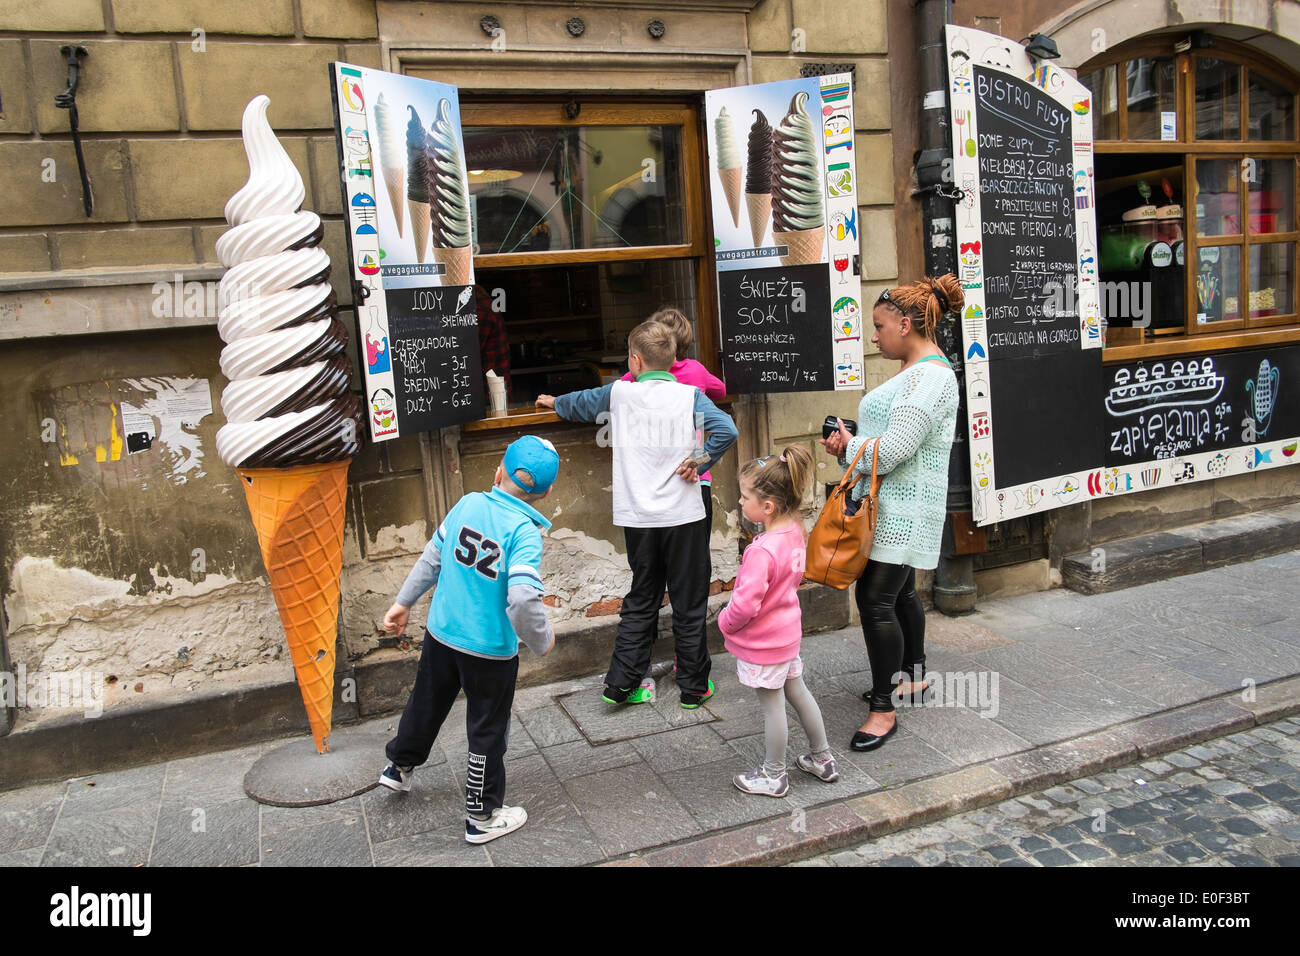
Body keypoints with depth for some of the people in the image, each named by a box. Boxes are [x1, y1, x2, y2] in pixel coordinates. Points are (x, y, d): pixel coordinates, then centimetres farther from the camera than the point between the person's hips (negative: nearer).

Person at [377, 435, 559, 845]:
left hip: (441, 633, 6)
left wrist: (404, 601, 17)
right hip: (490, 650, -5)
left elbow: (432, 557, 4)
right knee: (487, 730, 14)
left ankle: (400, 767, 52)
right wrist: (542, 641, -15)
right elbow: (523, 599, -33)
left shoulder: (468, 504, -7)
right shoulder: (524, 531, -24)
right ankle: (482, 817, 29)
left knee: (426, 703, 28)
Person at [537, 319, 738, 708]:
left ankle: (621, 683, 17)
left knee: (641, 600, 16)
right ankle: (694, 686, 19)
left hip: (638, 518, 2)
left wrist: (554, 402, 42)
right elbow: (726, 430, -19)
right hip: (683, 515, -2)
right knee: (689, 603, 8)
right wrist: (699, 463, -6)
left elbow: (581, 402, 21)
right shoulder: (690, 395, -4)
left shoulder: (619, 393, 2)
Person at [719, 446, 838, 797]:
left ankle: (773, 776, 25)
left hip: (763, 641, -9)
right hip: (788, 630, 9)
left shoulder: (762, 550, -31)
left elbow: (746, 605, -31)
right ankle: (823, 759, 38)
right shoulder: (795, 531, -4)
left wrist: (725, 622, -11)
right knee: (797, 692, 23)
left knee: (772, 706, 7)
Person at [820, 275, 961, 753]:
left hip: (902, 509, -11)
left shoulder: (930, 377, -19)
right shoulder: (916, 370, 15)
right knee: (900, 593, 20)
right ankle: (912, 677, 36)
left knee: (876, 598, -9)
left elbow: (891, 451, -25)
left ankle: (884, 708, 0)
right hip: (891, 506, 11)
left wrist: (851, 446, -6)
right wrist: (850, 441, 5)